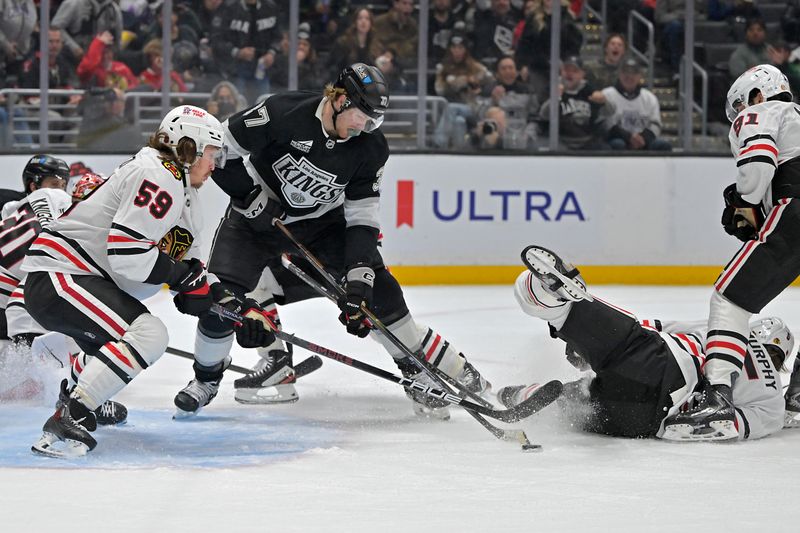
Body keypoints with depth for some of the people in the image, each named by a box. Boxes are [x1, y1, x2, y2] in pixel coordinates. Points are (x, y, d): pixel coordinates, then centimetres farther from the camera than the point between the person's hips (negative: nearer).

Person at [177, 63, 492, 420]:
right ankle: (207, 378, 6)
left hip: (321, 223, 3)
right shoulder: (283, 113, -27)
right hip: (257, 216, -3)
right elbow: (221, 149, -18)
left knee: (377, 292, -8)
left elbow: (362, 217, -13)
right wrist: (253, 199, -22)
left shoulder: (370, 147, -14)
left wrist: (359, 277, -23)